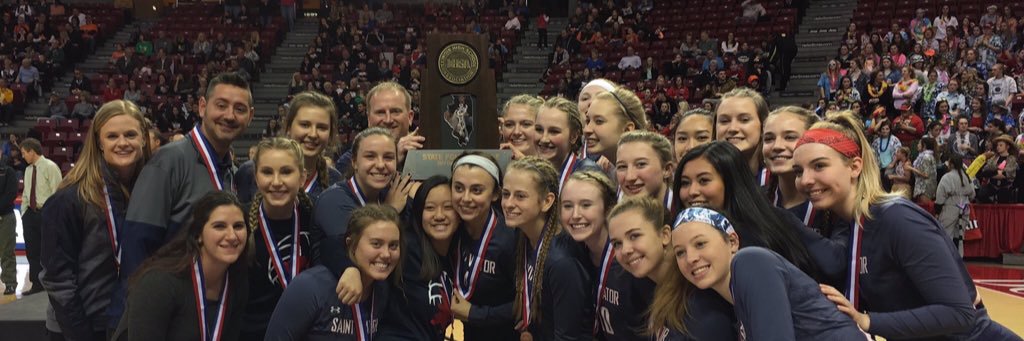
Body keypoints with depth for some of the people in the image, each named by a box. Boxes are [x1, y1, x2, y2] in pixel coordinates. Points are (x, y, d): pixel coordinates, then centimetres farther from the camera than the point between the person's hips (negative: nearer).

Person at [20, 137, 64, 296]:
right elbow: (25, 194, 18)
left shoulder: (50, 167, -11)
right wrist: (24, 214, 10)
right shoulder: (28, 170, 12)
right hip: (31, 214, 7)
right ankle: (37, 284, 21)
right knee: (32, 251, 11)